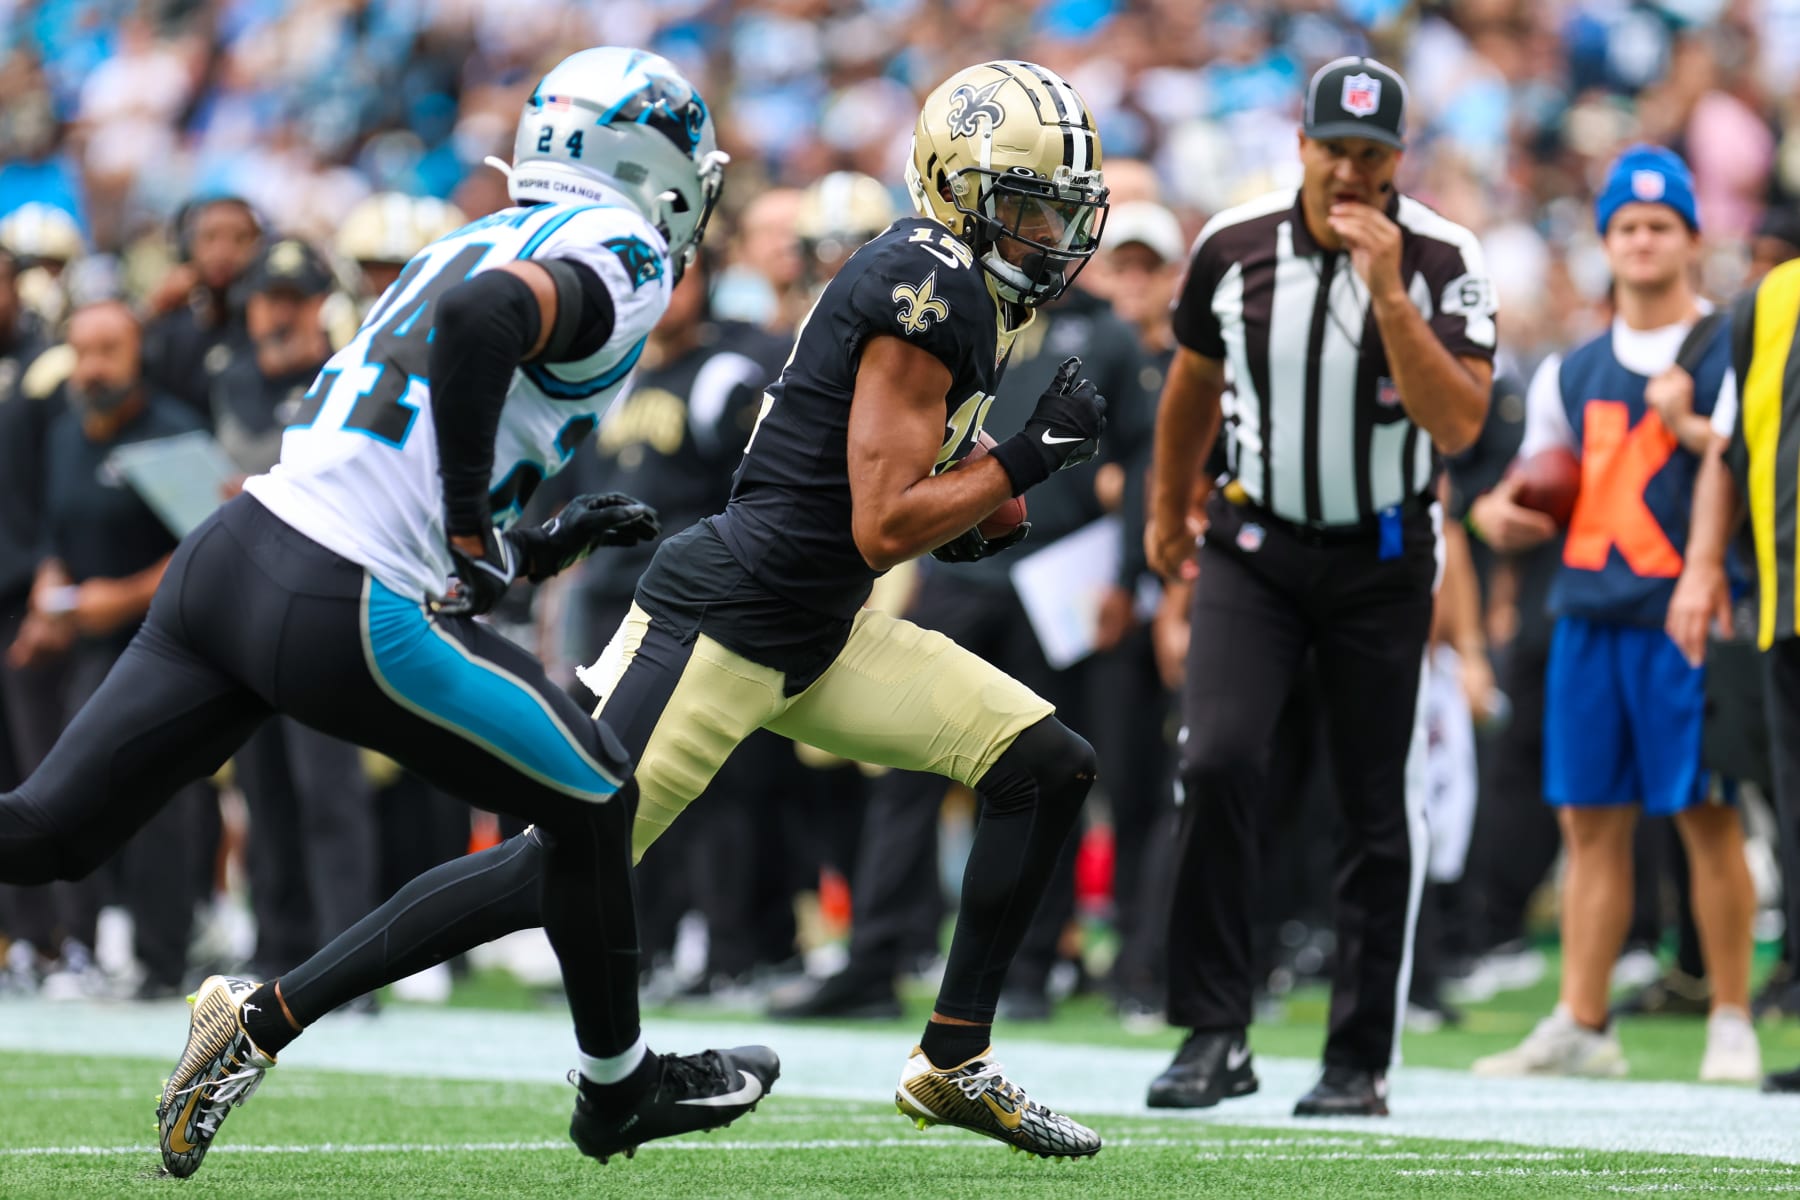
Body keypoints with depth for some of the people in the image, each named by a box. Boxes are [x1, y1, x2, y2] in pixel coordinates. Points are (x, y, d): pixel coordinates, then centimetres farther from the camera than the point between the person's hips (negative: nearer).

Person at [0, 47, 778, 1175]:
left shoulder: (484, 241, 23)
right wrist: (476, 537, -16)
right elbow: (480, 319, -25)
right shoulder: (621, 257, -3)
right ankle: (619, 1084, 25)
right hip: (337, 612, -8)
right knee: (594, 804, 11)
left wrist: (532, 548, 23)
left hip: (237, 545, 8)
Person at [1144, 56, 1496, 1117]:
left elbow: (1457, 426, -23)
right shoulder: (1233, 246, -5)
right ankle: (1215, 1035, -13)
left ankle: (1363, 1061, 12)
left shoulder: (1443, 261, -12)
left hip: (1383, 561, -1)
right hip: (1253, 550, 1)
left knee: (1377, 809, 1)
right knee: (1218, 761, -18)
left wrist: (1388, 293, -30)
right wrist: (1167, 511, 25)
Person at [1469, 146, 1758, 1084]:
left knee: (1708, 815, -4)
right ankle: (1579, 1025, 9)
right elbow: (1540, 495, 23)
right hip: (1587, 610, 5)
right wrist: (1499, 514, 2)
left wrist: (1690, 429, -16)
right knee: (1591, 820, 5)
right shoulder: (1573, 373, 17)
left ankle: (1731, 1023, 2)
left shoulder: (1733, 355, 2)